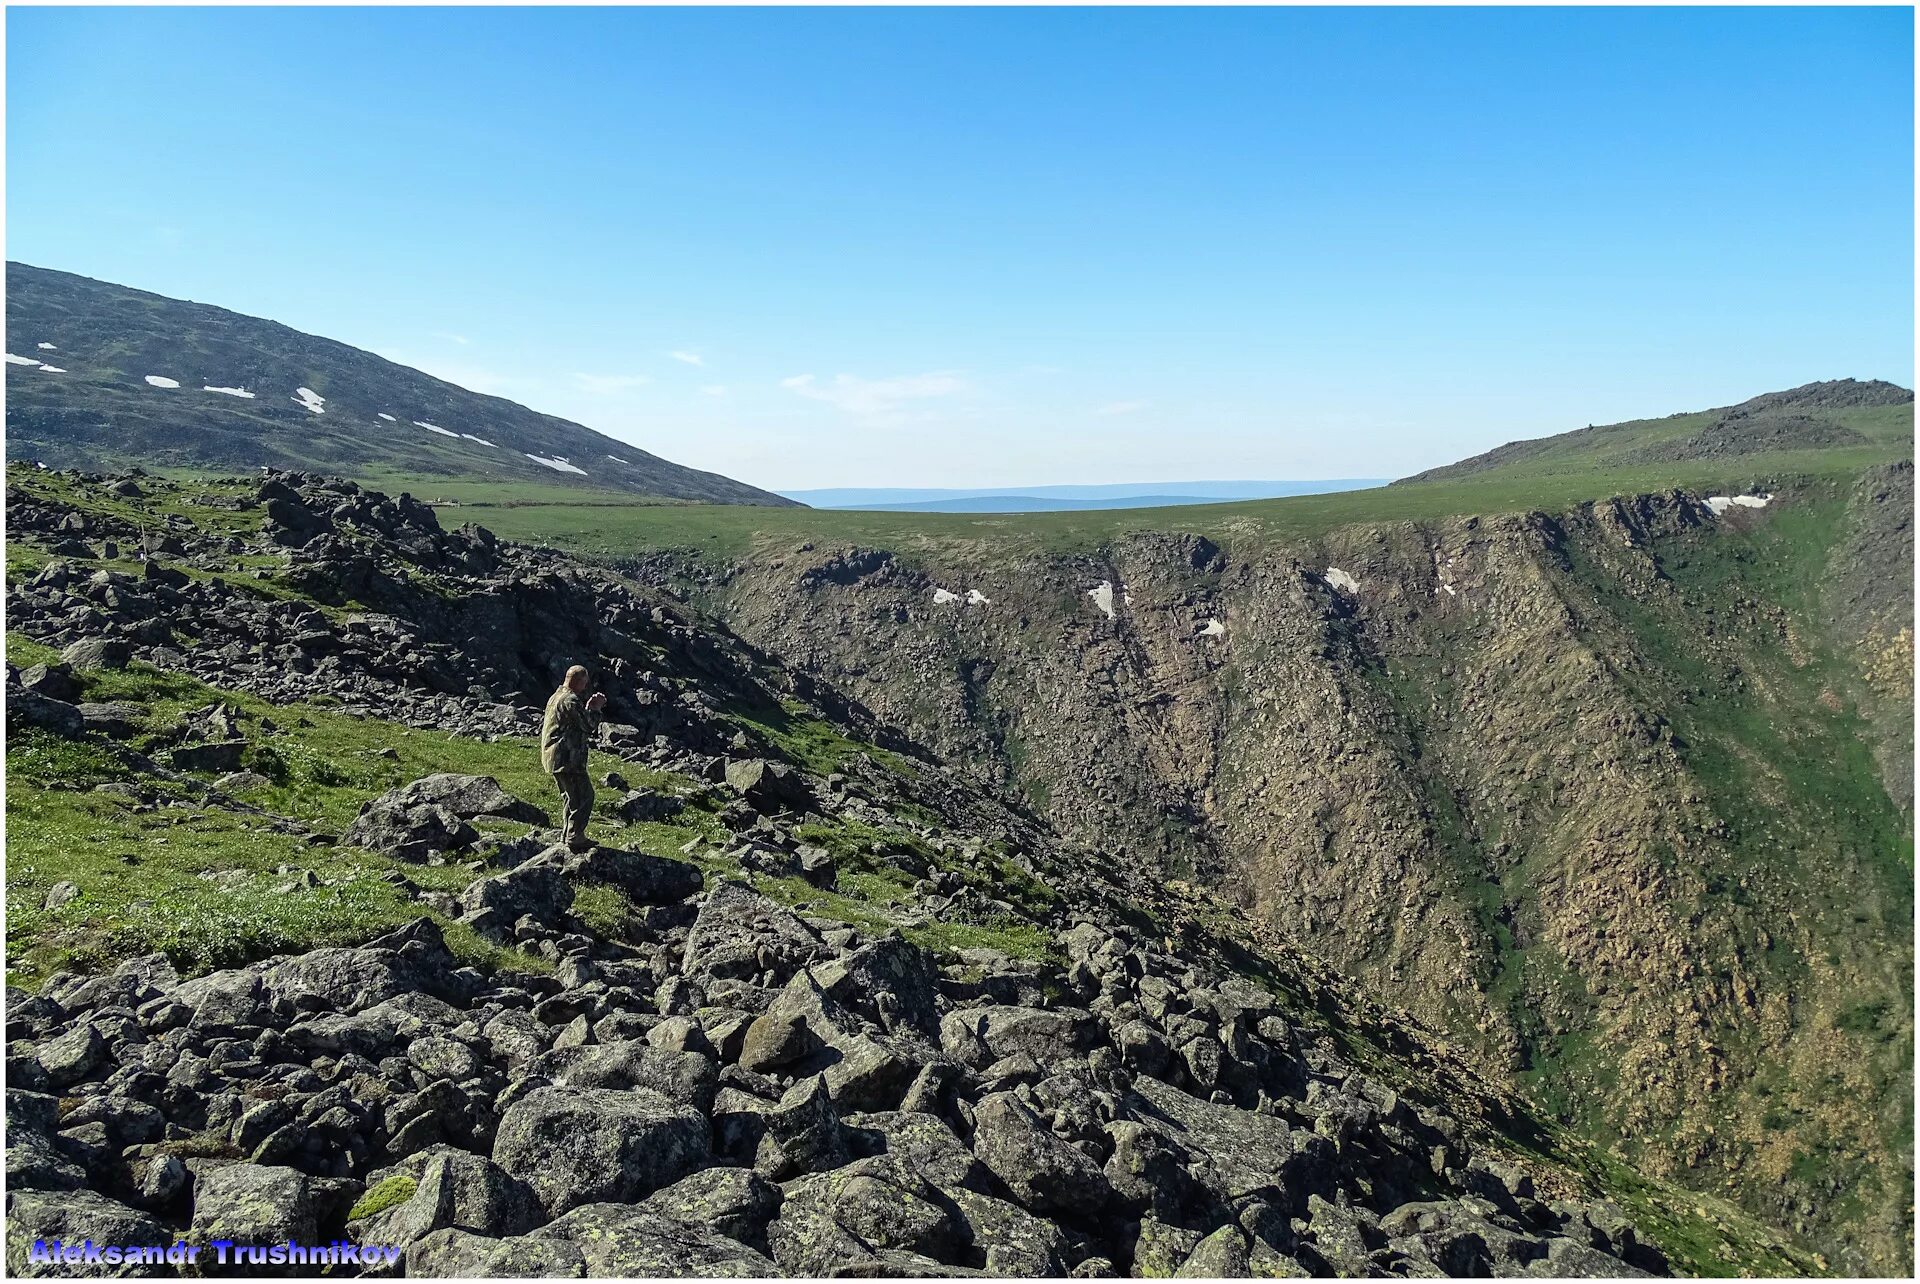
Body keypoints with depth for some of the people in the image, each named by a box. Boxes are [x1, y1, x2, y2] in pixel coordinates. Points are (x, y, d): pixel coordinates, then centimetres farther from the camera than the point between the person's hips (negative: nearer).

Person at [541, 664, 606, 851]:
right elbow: (588, 726, -17)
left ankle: (567, 836, 25)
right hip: (567, 757, -11)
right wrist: (595, 709, -1)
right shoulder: (571, 701, -18)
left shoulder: (556, 697, 15)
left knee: (570, 796, 20)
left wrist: (589, 707, 11)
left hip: (552, 756, 11)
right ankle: (575, 838, -7)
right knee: (584, 796, -7)